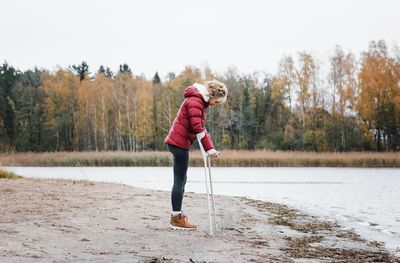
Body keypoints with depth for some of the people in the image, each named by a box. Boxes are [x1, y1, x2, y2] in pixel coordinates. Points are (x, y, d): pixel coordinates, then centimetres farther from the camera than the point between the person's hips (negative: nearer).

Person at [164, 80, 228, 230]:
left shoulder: (201, 102, 18)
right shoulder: (195, 101, -14)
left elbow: (201, 127, 19)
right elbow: (197, 128, -22)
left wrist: (210, 147, 9)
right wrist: (209, 148, -20)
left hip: (178, 143, 11)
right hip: (179, 143, -11)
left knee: (181, 180, 15)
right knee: (179, 181, -8)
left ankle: (177, 215, 20)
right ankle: (176, 219, -6)